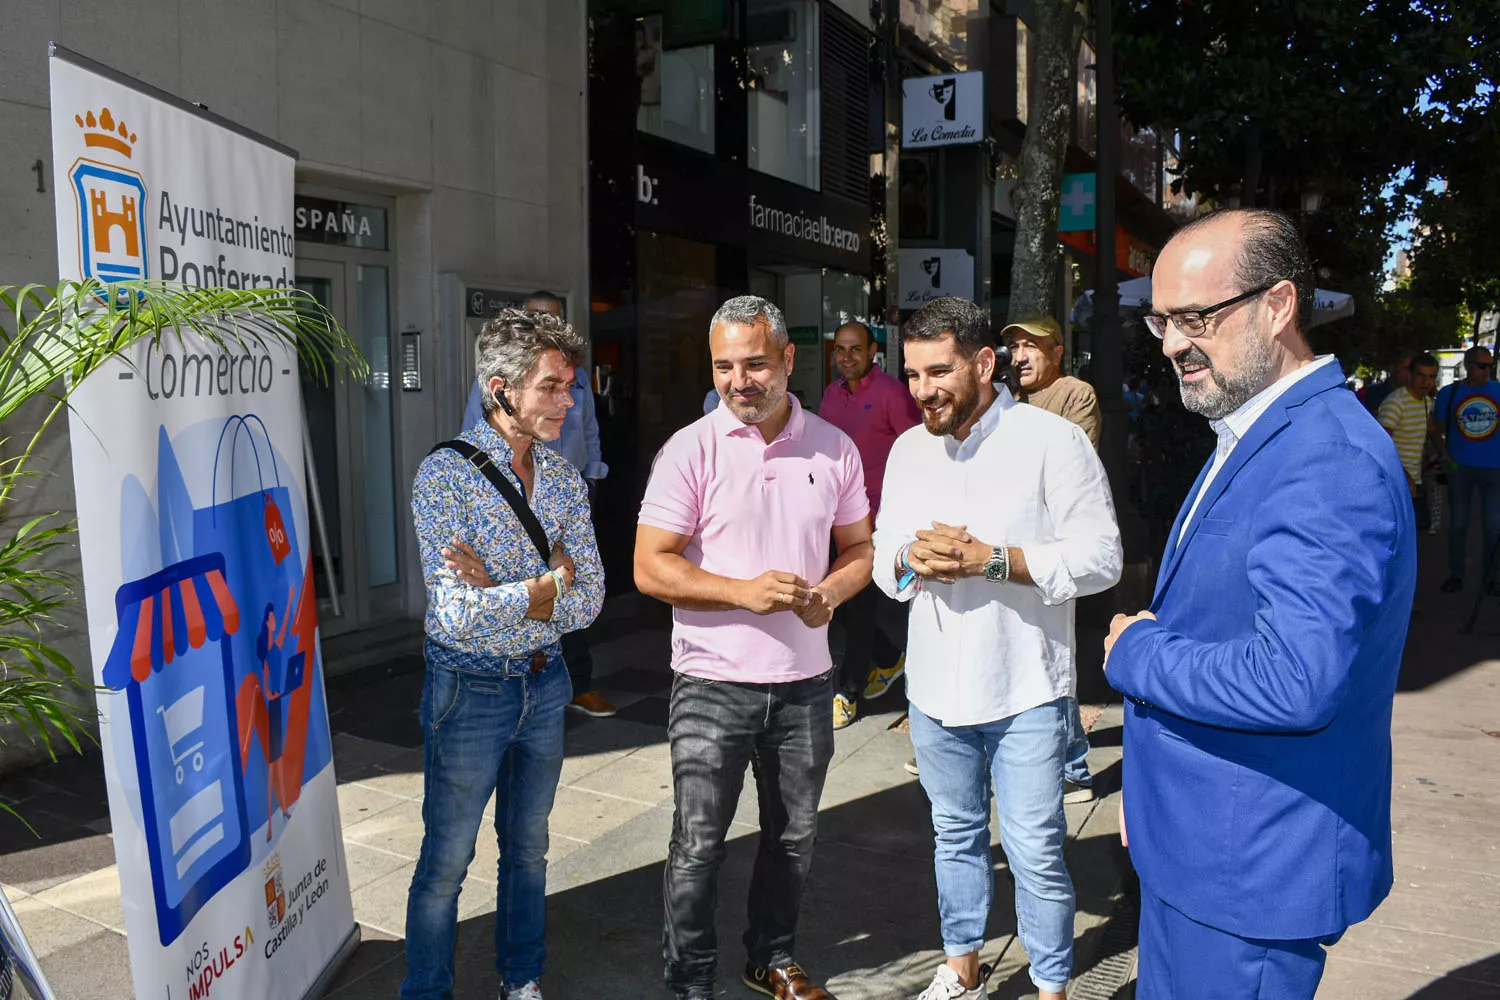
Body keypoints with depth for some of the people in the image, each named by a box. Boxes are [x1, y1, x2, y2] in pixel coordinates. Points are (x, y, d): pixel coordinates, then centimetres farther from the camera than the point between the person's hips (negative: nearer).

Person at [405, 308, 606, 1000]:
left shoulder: (564, 480, 0)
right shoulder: (445, 474, -17)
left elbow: (589, 599, -7)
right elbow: (462, 615, -25)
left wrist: (503, 597, -20)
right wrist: (550, 584, -14)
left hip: (544, 683, 5)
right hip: (470, 690, -5)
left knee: (528, 848, 20)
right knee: (445, 864, 9)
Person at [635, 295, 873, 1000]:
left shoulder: (833, 448, 2)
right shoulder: (691, 450, -8)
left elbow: (858, 548, 11)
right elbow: (650, 568, -11)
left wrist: (830, 593, -11)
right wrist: (744, 591, -22)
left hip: (804, 683, 4)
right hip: (712, 686, -3)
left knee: (794, 835, 18)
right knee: (697, 845, 4)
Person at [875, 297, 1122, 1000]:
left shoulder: (1052, 440, -11)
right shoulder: (909, 449, 7)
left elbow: (1101, 558, -13)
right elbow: (883, 559, 10)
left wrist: (992, 559, -22)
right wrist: (911, 558, -14)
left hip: (1025, 691, -5)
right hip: (935, 687, 5)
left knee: (1035, 851, 2)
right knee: (956, 835, 20)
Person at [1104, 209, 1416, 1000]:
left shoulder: (1333, 463, -24)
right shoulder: (1253, 437, 9)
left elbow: (1295, 680, -35)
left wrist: (1134, 654, -18)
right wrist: (1148, 789, 19)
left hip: (1254, 870, -9)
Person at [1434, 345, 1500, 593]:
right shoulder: (1449, 393, -1)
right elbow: (1438, 427, 8)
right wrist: (1443, 452, -4)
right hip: (1460, 467, 0)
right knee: (1458, 523, 8)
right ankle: (1455, 575, 20)